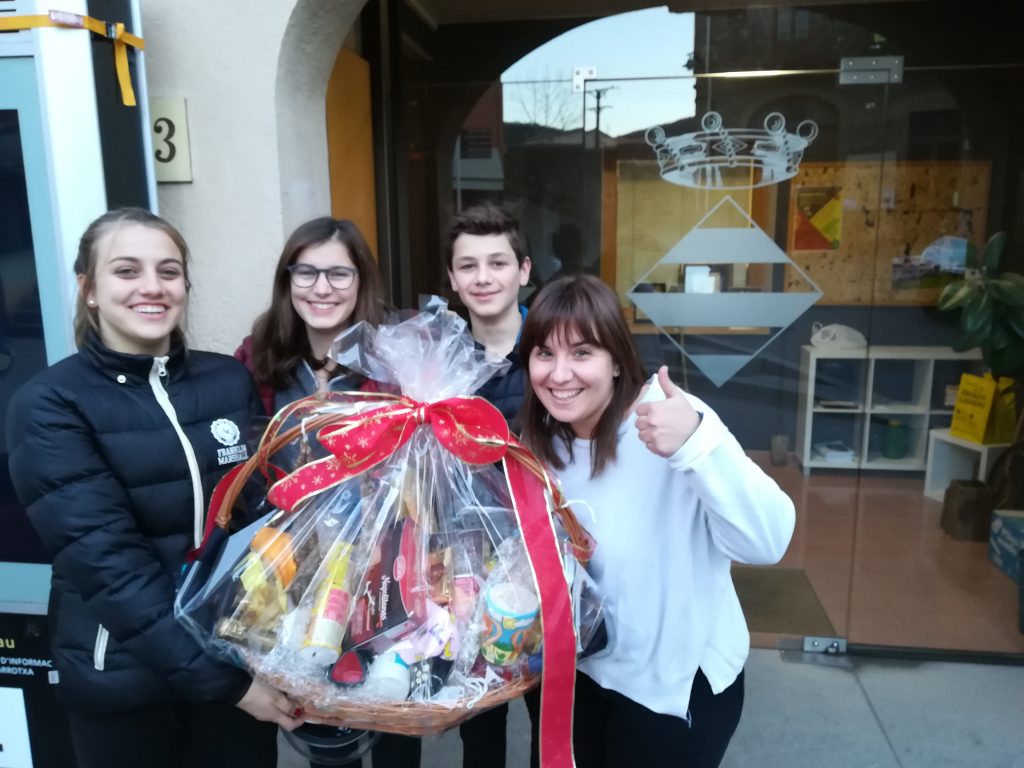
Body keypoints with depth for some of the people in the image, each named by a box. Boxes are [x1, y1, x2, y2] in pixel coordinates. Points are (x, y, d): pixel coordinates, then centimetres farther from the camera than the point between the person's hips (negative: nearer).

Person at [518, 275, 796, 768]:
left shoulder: (668, 415, -25)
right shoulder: (544, 439, -6)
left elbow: (766, 543, -35)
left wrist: (697, 442, -49)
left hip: (678, 682, -5)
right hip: (582, 671, 6)